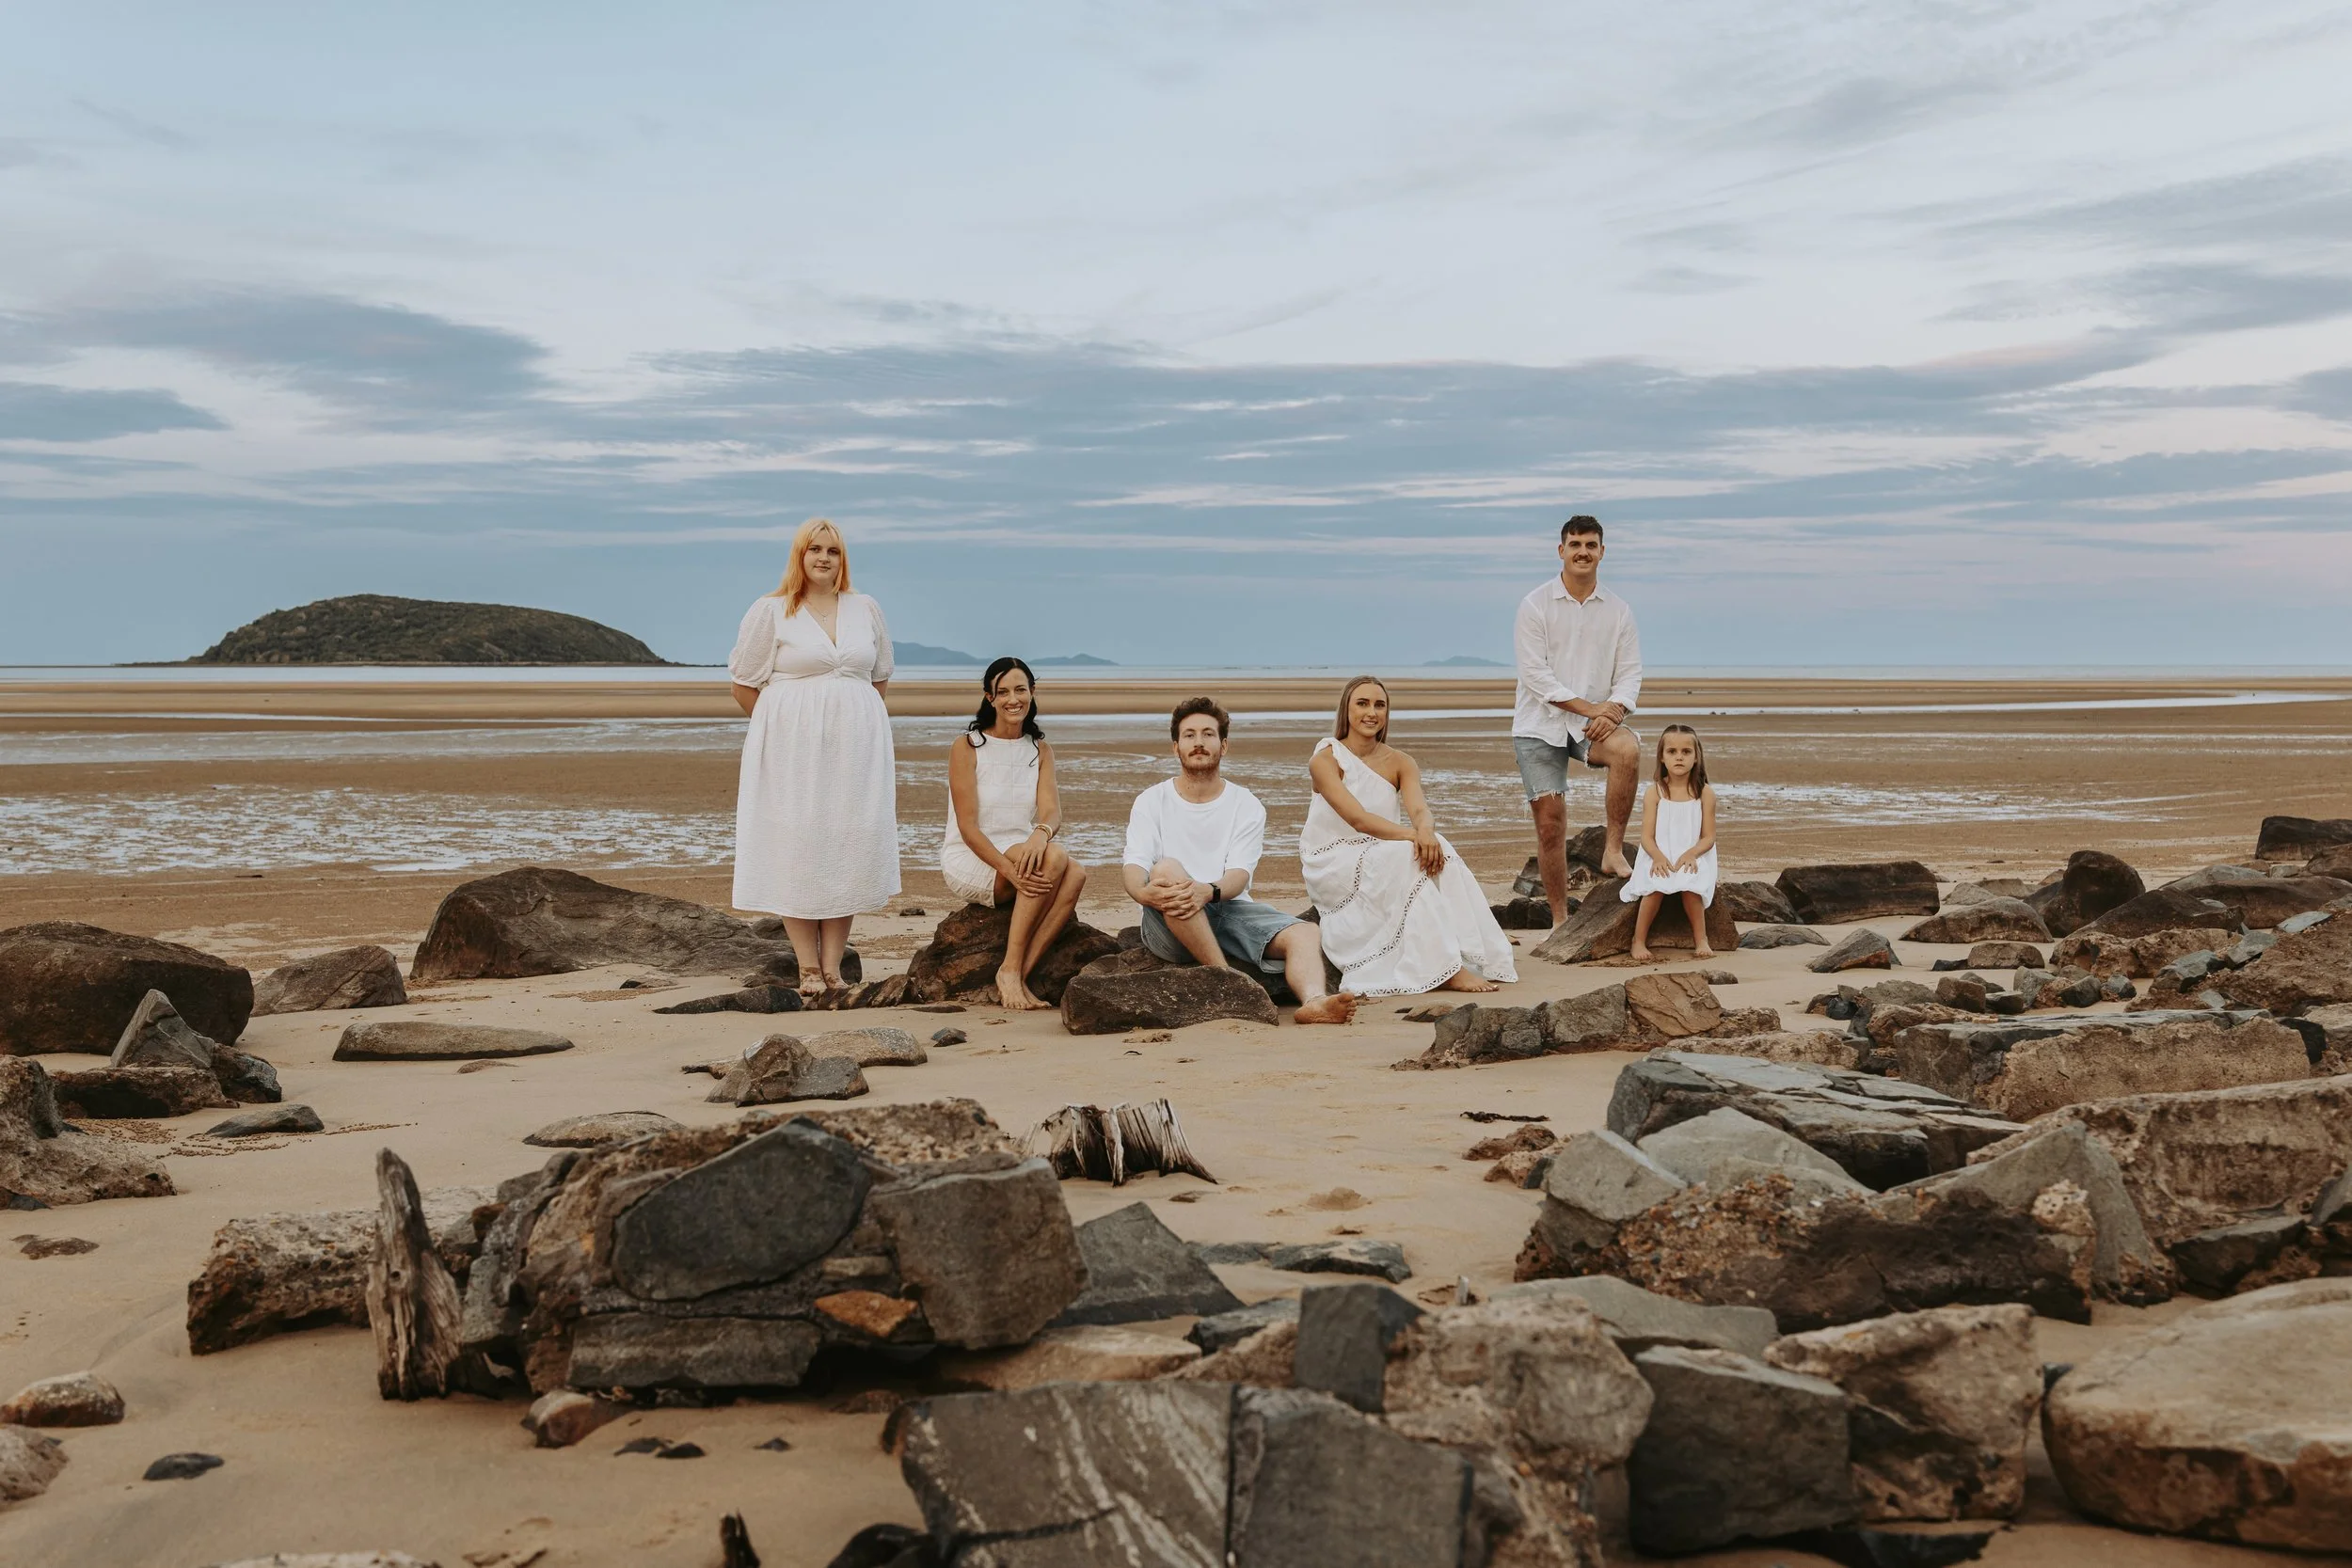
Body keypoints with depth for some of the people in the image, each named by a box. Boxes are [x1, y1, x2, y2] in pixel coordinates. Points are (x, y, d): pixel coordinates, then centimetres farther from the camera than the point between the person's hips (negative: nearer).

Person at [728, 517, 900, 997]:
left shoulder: (866, 610, 11)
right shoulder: (769, 612, 0)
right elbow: (744, 688, 2)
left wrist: (845, 719, 12)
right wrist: (791, 723, 4)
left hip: (854, 747, 3)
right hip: (792, 749, -3)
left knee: (847, 849, 0)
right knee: (795, 850, -5)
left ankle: (832, 967, 5)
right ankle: (808, 970, 0)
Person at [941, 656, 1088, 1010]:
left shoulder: (1040, 751, 10)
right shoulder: (966, 747, -5)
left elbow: (1052, 811, -6)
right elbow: (967, 826, -13)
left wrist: (1041, 832, -33)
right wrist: (1010, 870, -28)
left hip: (1021, 854, 5)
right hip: (969, 861, -5)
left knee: (1076, 873, -29)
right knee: (1053, 858, -33)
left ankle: (1019, 974, -26)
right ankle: (1010, 970, -29)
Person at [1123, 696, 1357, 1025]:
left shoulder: (1247, 806, 8)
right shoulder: (1152, 801, 7)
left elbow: (1240, 873, -6)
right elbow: (1133, 865, -7)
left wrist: (1208, 891, -31)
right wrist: (1143, 892, -33)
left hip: (1228, 910, 2)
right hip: (1170, 925, -2)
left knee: (1307, 936, -23)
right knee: (1167, 869, -34)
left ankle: (1313, 1002, -54)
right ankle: (1225, 977, -33)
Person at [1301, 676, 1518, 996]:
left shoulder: (1400, 763, 5)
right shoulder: (1325, 760, -10)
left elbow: (1418, 807, -15)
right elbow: (1358, 819, -24)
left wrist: (1426, 830, -41)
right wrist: (1413, 835, -37)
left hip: (1383, 865, 5)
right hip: (1332, 863, -5)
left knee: (1437, 852, -25)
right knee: (1407, 858, -32)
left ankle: (1480, 955, -31)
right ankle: (1443, 969, -39)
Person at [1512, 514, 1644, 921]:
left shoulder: (1618, 610, 6)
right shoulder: (1535, 606, -4)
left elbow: (1630, 672, 4)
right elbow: (1536, 674, -11)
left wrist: (1613, 710, -18)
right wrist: (1589, 707, -18)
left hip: (1593, 721, 2)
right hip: (1540, 725, -2)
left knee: (1627, 748, -32)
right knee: (1550, 823, -4)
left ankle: (1613, 850, -21)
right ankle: (1559, 920, 6)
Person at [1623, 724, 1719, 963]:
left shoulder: (1705, 793, 0)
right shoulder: (1655, 792, 0)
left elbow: (1708, 837, -1)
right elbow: (1647, 837, -3)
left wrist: (1690, 854, -20)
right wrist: (1658, 857, -23)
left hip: (1692, 857, 0)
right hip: (1660, 857, 0)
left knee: (1690, 886, -32)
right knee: (1656, 887, -30)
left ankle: (1701, 939, -14)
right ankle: (1639, 941, -15)